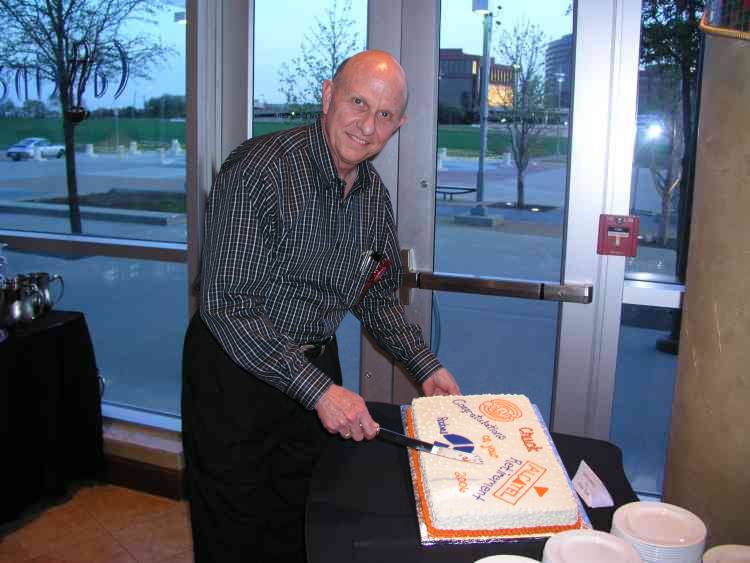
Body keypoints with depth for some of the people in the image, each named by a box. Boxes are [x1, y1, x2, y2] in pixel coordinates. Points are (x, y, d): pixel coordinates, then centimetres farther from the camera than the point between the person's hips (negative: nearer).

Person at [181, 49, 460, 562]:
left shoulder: (375, 194, 0)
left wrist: (425, 368, 2)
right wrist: (318, 389, -29)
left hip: (316, 369, 6)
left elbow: (378, 298, 12)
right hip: (236, 370, -6)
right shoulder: (259, 170, -23)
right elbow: (228, 305, -26)